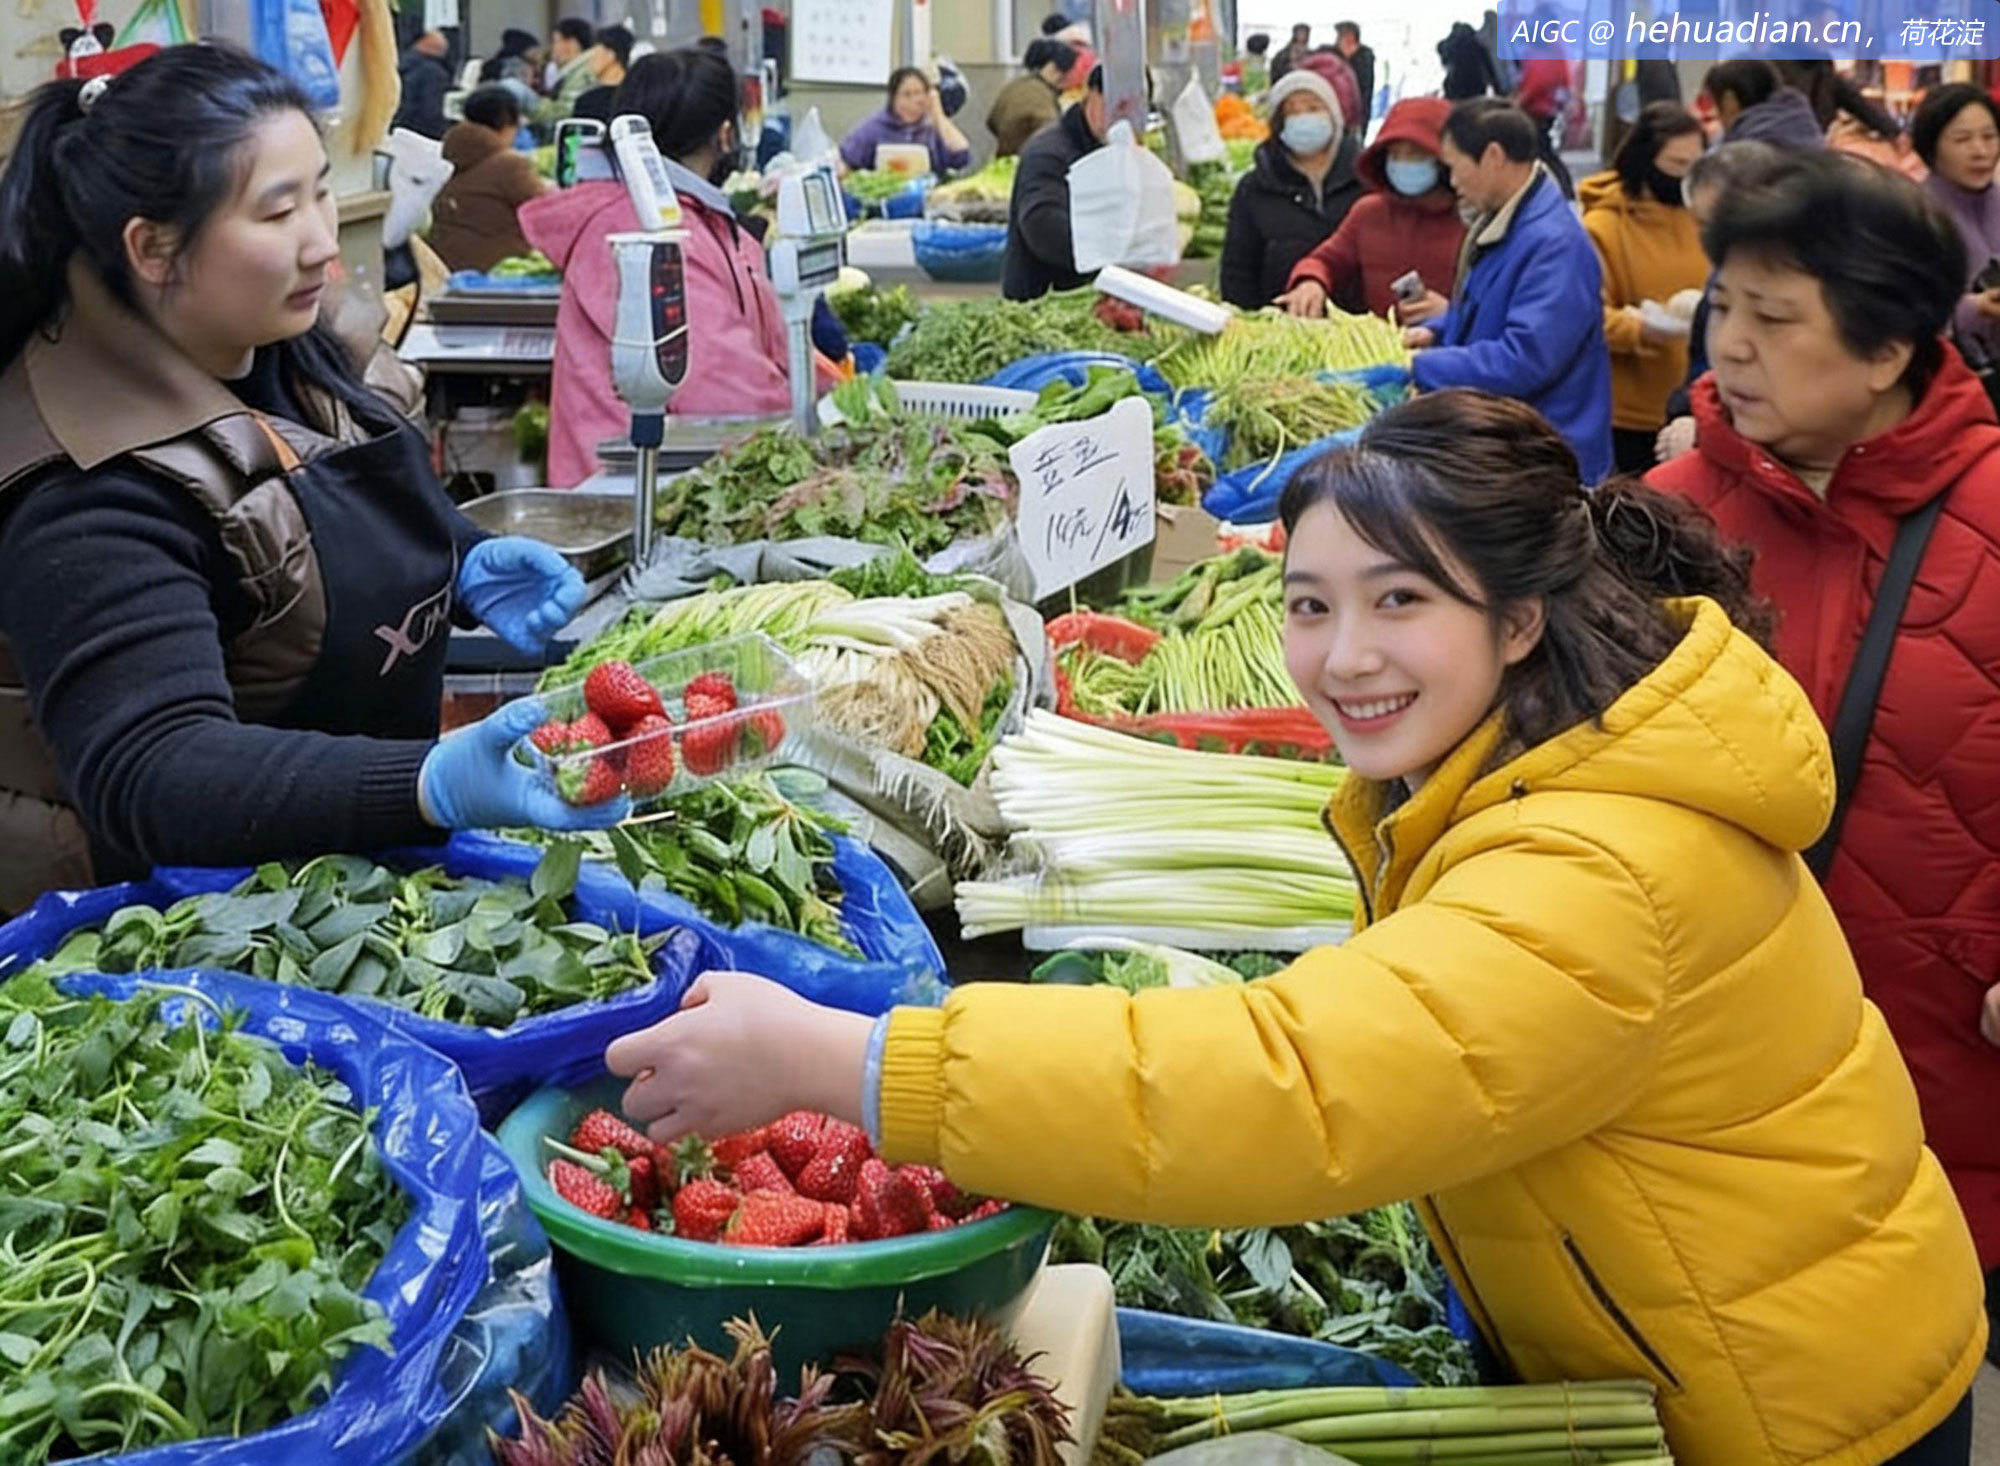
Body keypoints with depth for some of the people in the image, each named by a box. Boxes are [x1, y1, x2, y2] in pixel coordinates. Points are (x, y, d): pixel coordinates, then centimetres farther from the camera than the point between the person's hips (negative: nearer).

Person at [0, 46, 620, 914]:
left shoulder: (286, 351, 1)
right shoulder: (92, 502, -25)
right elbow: (150, 775, -35)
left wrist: (466, 568, -2)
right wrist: (435, 785, -48)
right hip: (194, 918, -7)